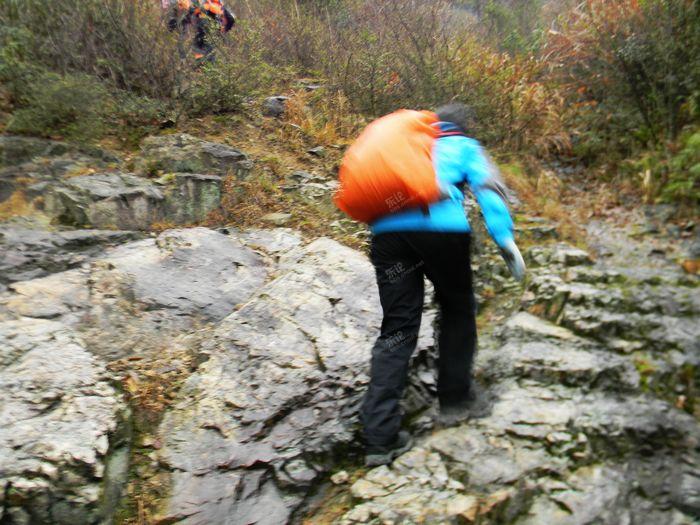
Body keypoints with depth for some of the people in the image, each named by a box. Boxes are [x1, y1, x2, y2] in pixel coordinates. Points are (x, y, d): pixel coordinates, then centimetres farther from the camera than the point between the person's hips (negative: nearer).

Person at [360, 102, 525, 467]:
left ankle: (381, 437, -1)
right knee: (457, 311, 20)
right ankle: (454, 400, 27)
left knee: (397, 328, 4)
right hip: (441, 228, -3)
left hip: (387, 229, 3)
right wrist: (505, 240, -1)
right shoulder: (464, 147, 24)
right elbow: (488, 189, 7)